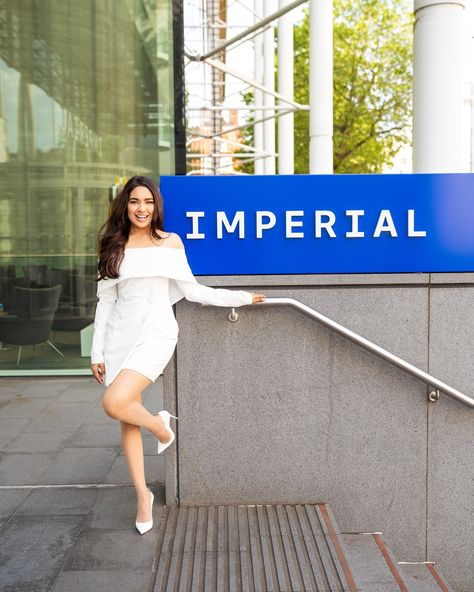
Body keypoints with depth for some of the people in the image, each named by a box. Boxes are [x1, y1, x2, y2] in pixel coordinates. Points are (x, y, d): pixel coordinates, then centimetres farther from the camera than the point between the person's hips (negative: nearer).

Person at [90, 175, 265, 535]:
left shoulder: (170, 242, 3)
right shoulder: (114, 246, 9)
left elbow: (191, 291, 6)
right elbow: (106, 301, 9)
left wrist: (241, 297, 3)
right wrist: (97, 351, 7)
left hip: (155, 332, -3)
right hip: (120, 336, 3)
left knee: (115, 404, -23)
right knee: (127, 421, 7)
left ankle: (161, 425, 9)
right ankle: (143, 494, 25)